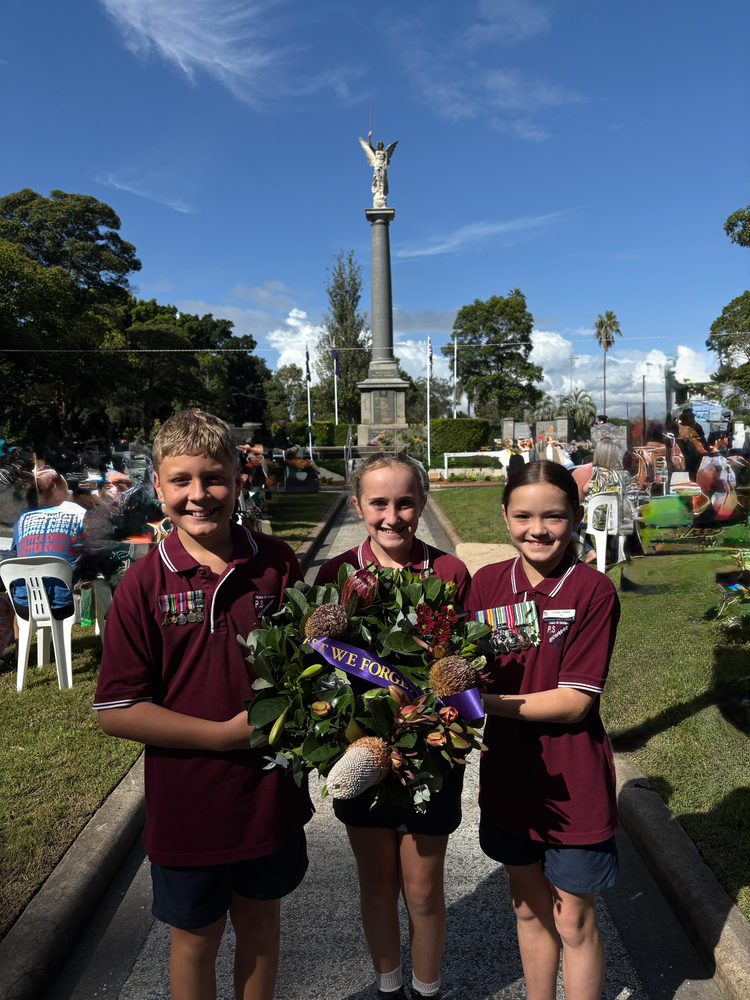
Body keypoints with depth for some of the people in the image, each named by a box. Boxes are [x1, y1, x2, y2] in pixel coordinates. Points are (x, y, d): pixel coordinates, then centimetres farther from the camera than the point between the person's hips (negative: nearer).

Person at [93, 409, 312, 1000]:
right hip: (187, 802, -2)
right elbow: (117, 712, -13)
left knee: (260, 918, 23)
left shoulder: (277, 563, -7)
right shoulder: (144, 584, -13)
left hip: (271, 791, 2)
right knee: (196, 936, 20)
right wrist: (227, 734, -18)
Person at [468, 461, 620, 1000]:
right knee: (529, 908, 24)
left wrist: (486, 702, -26)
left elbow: (574, 701, -19)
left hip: (573, 784, -4)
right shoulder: (488, 582, -4)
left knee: (574, 921, 15)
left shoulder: (594, 591, -16)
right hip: (509, 772, 4)